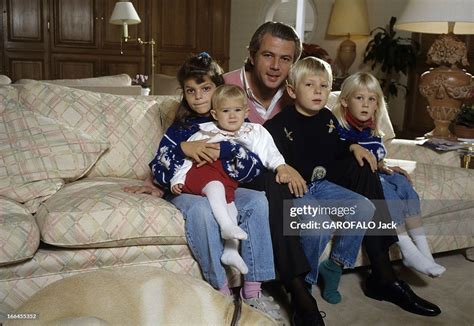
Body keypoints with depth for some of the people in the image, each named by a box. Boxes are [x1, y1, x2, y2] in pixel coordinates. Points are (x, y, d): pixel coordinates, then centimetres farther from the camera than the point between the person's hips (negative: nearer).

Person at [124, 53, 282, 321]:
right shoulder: (179, 128, 3)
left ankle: (252, 289, -20)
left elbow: (255, 166, -7)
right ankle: (222, 289, -24)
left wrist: (222, 151, -24)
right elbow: (159, 173, -5)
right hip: (186, 190, -2)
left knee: (257, 201, -25)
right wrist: (184, 149, -22)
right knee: (201, 208, -35)